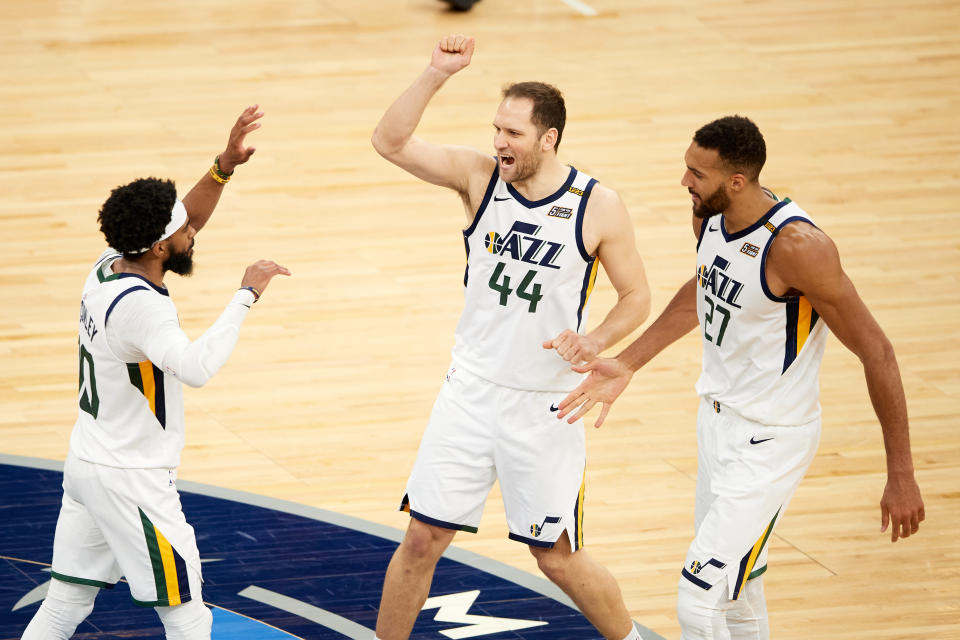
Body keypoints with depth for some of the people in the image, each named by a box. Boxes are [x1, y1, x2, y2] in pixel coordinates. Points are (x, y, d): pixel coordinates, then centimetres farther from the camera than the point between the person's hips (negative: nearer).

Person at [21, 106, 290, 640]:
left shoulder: (109, 267, 2)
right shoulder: (139, 304, -25)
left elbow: (183, 225, 17)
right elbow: (197, 367, -39)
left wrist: (225, 167, 4)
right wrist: (247, 294, -31)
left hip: (86, 466, 10)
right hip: (132, 482, -9)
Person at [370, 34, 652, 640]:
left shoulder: (598, 207, -10)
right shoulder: (479, 175, -4)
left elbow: (637, 296, -1)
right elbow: (390, 141, -13)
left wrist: (595, 340, -20)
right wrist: (438, 74, -24)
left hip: (546, 406, -2)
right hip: (473, 389, 2)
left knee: (557, 556, 5)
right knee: (423, 538, 3)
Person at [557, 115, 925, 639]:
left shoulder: (796, 245, -29)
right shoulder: (709, 216, -5)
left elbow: (876, 353, -22)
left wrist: (901, 476, -21)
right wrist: (627, 365, 16)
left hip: (769, 442, -8)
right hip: (718, 417, 8)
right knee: (737, 596, 20)